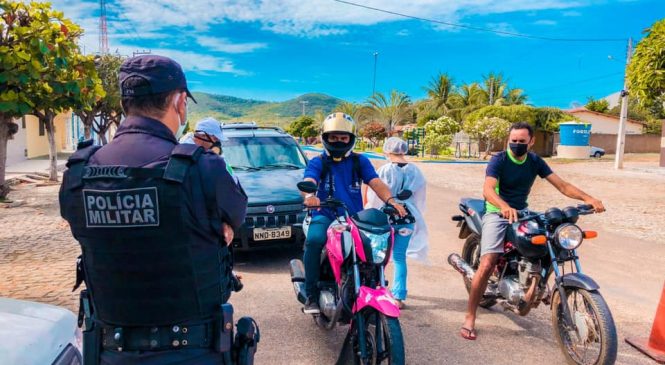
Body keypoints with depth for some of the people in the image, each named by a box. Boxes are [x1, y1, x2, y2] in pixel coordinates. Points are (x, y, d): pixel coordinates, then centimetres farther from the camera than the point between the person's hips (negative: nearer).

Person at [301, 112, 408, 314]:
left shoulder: (360, 161, 14)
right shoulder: (317, 162, 7)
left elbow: (376, 183, -2)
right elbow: (308, 182, -13)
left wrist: (391, 201, -23)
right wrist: (309, 195, -39)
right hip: (325, 216, -2)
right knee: (314, 240, -32)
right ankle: (312, 295, -18)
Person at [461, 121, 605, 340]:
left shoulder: (535, 162, 6)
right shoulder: (498, 160, -11)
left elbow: (562, 185, 1)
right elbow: (487, 189, -27)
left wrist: (587, 198, -16)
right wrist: (504, 207, -47)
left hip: (522, 213, 6)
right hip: (497, 213, -6)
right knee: (487, 265, -21)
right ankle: (470, 318, -13)